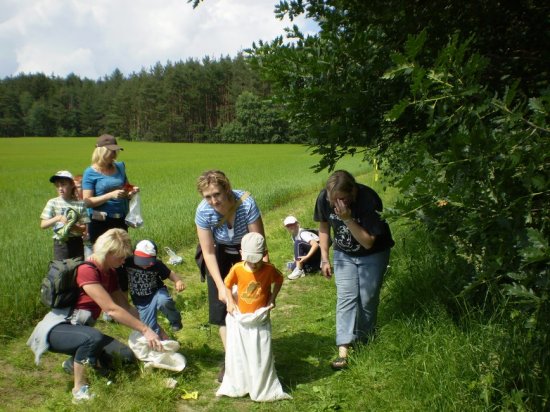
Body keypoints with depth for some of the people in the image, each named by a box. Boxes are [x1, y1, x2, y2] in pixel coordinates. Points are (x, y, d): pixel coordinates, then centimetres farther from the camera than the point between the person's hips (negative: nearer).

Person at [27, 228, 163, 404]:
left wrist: (152, 329, -1)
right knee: (93, 337, -40)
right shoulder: (86, 270, -24)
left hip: (79, 329, 9)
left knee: (127, 355, -3)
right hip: (57, 329, -9)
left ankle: (75, 362, 14)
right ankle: (80, 389, -19)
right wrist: (145, 330, -26)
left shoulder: (109, 272, 4)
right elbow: (112, 310, -28)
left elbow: (126, 306, 6)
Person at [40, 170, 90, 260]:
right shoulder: (52, 203, -1)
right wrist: (57, 218, -20)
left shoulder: (80, 204, -1)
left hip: (77, 242, 1)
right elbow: (43, 224, -5)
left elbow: (84, 227, -1)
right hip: (60, 243, -1)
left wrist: (75, 227, -22)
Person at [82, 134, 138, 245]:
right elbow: (87, 201, -12)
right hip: (100, 222, -5)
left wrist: (131, 191, -1)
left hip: (121, 220, 5)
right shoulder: (90, 173, -6)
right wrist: (111, 195, -21)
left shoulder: (120, 167, 9)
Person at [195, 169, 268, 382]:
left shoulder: (246, 203, -34)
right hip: (221, 254, 2)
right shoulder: (203, 211, -27)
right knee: (222, 305, -2)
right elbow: (208, 252, -20)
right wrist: (220, 286, -26)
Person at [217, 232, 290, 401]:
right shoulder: (237, 269, -15)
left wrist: (272, 298, -2)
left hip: (260, 320, -1)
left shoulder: (269, 269, -15)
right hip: (240, 319, 1)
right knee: (236, 354, 9)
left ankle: (264, 389, 19)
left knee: (262, 356, 5)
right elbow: (227, 285, 2)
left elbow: (279, 280, 6)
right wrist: (231, 302, -8)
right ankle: (235, 387, 24)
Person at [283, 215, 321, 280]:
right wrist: (296, 259, -2)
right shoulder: (293, 235, 9)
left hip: (318, 252, -9)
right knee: (293, 266, -9)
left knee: (298, 243, -27)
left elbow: (316, 245, -31)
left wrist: (307, 257, -39)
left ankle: (299, 270, -26)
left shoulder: (303, 233, -18)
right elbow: (299, 250, 15)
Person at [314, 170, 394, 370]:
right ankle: (343, 349, -14)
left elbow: (368, 242, -30)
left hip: (373, 254, -2)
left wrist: (348, 219, -41)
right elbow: (324, 227, -1)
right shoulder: (324, 198, -20)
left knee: (368, 299, 0)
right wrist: (324, 258, -2)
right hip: (344, 254, 3)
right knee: (345, 297, -10)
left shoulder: (368, 200, -33)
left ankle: (364, 343, 22)